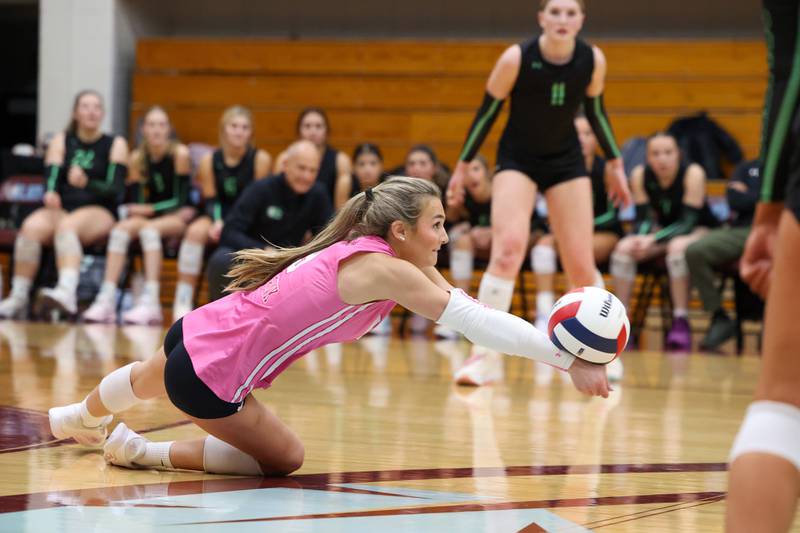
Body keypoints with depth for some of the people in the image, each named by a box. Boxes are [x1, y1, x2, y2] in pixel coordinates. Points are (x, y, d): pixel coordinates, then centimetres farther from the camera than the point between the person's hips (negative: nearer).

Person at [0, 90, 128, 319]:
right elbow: (52, 177, -1)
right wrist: (50, 194, -25)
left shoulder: (115, 145, 5)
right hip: (61, 209, 3)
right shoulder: (61, 141, 13)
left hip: (99, 212, -3)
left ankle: (67, 292, -58)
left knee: (67, 225, -37)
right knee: (31, 227, -30)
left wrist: (87, 183, -27)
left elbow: (114, 189, -7)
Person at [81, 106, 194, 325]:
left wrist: (149, 209, -16)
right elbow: (137, 200, 4)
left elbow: (182, 200, -10)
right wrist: (134, 210, -18)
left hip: (177, 217, -4)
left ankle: (151, 302, -43)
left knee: (149, 229, -35)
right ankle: (106, 300, -37)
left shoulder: (179, 154, -9)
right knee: (120, 229, -27)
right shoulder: (137, 158, 3)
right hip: (150, 216, 4)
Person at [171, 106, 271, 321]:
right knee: (196, 231, -29)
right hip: (220, 217, 2)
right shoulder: (210, 160, 2)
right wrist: (217, 222, -19)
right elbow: (210, 199, 2)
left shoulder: (260, 159, -4)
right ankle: (183, 301, -27)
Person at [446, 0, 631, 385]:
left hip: (566, 161, 3)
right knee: (508, 248, -23)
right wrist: (462, 168, -4)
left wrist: (615, 165, 13)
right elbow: (487, 112, -7)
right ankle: (487, 353, -18)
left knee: (580, 265, -1)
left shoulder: (593, 60, -10)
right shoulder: (516, 58, -18)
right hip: (517, 159, -2)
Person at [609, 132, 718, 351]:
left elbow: (689, 221, -24)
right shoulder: (640, 175, -10)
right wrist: (642, 236, -30)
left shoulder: (693, 174, -21)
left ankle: (681, 321, -34)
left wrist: (653, 239, -37)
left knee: (677, 247, -38)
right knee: (624, 247, -22)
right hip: (662, 232, 4)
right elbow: (644, 217, -5)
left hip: (698, 231, -4)